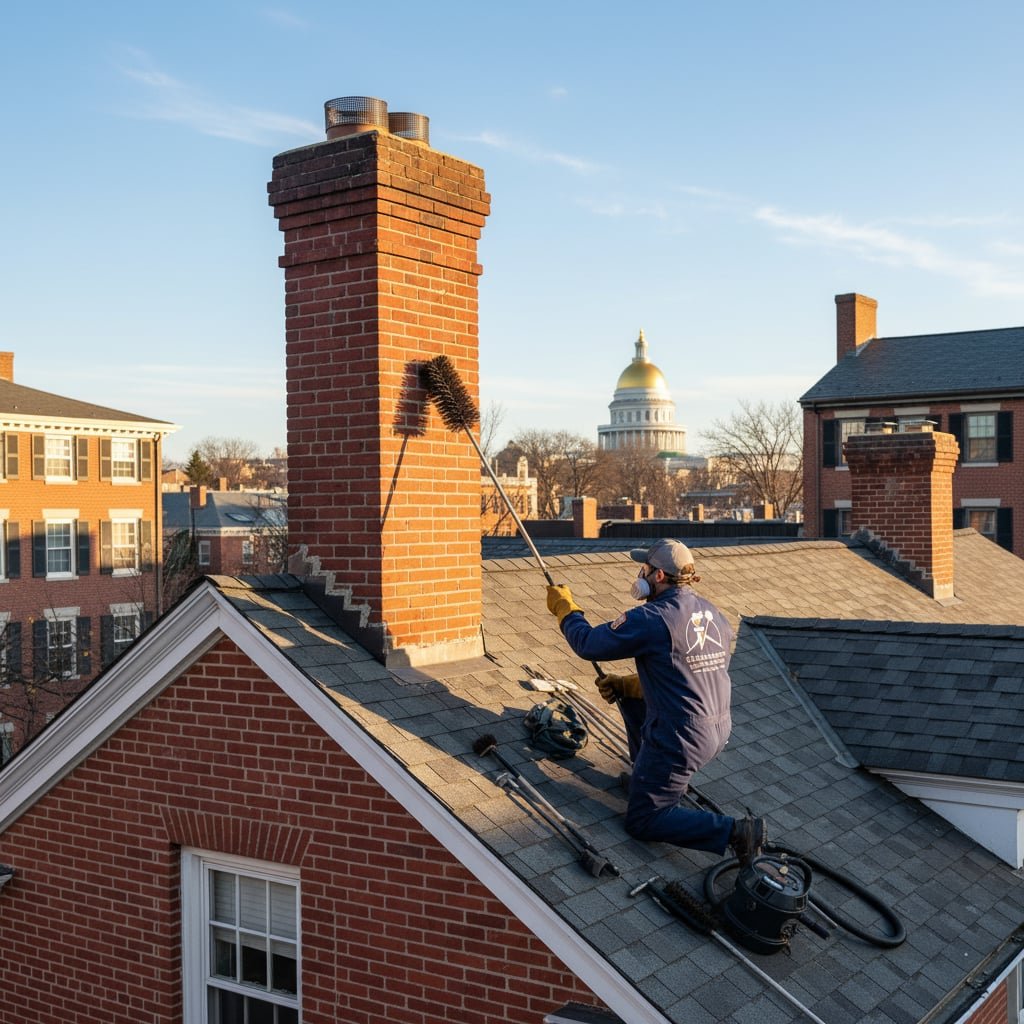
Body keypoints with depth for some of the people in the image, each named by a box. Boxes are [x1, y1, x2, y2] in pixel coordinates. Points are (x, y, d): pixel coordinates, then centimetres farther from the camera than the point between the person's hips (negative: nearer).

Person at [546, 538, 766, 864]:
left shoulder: (652, 619, -19)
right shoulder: (714, 615, 7)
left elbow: (588, 644, -11)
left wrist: (564, 607, 7)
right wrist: (625, 684, 20)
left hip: (680, 739, -9)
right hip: (719, 732, 9)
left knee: (642, 822, 5)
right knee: (628, 694, 25)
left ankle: (733, 831, -10)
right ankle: (646, 774, 31)